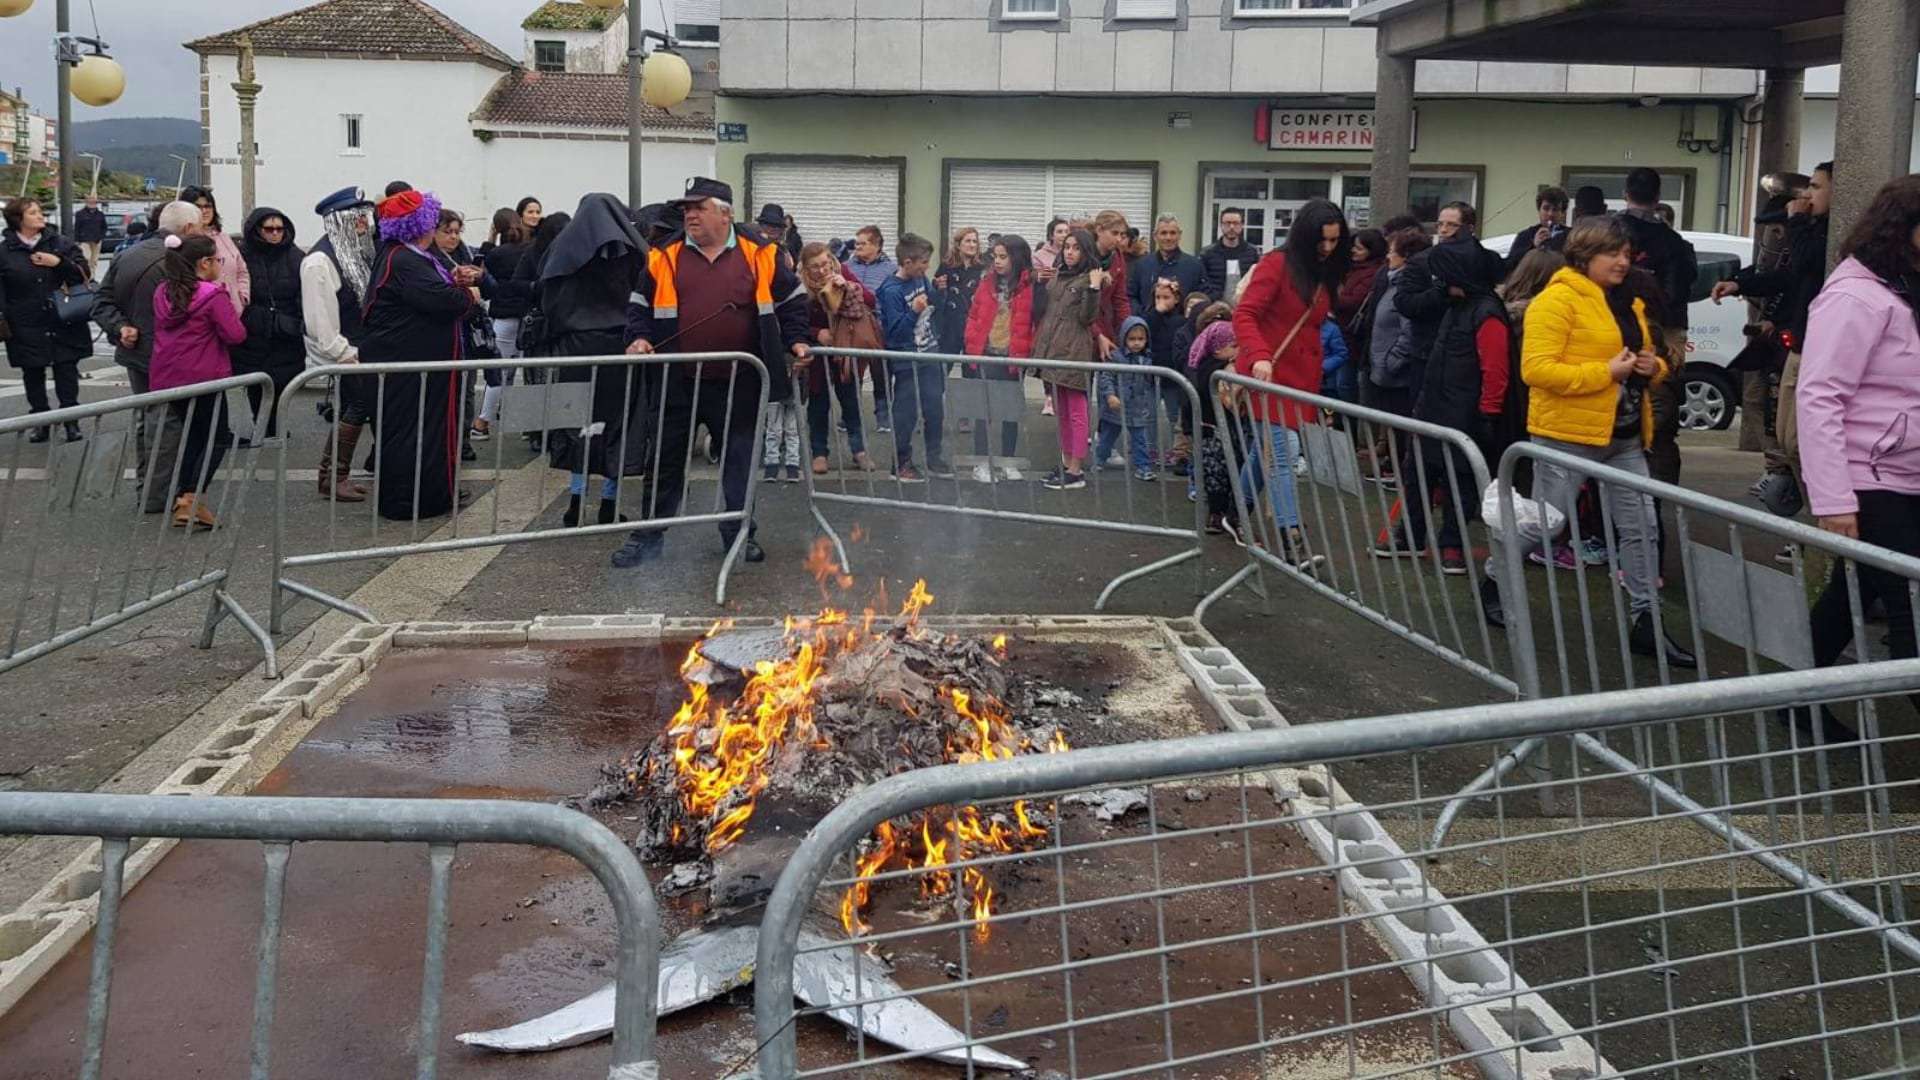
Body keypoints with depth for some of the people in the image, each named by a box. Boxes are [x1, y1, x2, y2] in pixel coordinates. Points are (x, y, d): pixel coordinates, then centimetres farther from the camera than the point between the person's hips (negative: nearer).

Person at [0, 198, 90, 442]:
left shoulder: (62, 244, 3)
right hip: (27, 329, 0)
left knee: (66, 373, 2)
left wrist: (58, 263, -14)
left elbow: (84, 274, 0)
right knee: (33, 376, 8)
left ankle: (71, 422, 9)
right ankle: (41, 423, 19)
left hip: (64, 326, 0)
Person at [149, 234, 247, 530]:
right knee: (218, 437, 6)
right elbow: (235, 335, -16)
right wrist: (229, 308, 2)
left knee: (192, 434, 21)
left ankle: (182, 497, 18)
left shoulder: (162, 292, 8)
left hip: (167, 378, 7)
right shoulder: (213, 295, -14)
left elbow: (160, 330, 19)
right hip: (204, 378, -7)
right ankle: (193, 497, -9)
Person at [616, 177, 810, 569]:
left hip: (738, 385, -1)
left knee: (739, 459, 9)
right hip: (679, 383, 1)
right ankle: (649, 534, 16)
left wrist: (795, 341, 2)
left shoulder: (760, 256, 2)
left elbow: (791, 300, 12)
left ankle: (739, 531, 22)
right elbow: (640, 305, 12)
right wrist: (640, 338, -4)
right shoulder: (665, 258, 5)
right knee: (666, 459, 6)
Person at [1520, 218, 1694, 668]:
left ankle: (1647, 622, 11)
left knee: (1641, 527, 5)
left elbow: (1647, 360, 26)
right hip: (1568, 435, -7)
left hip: (1624, 436, 8)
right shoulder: (1557, 301, -12)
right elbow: (1537, 369, -20)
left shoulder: (1629, 305, 14)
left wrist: (1652, 367, 0)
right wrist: (1605, 372, -21)